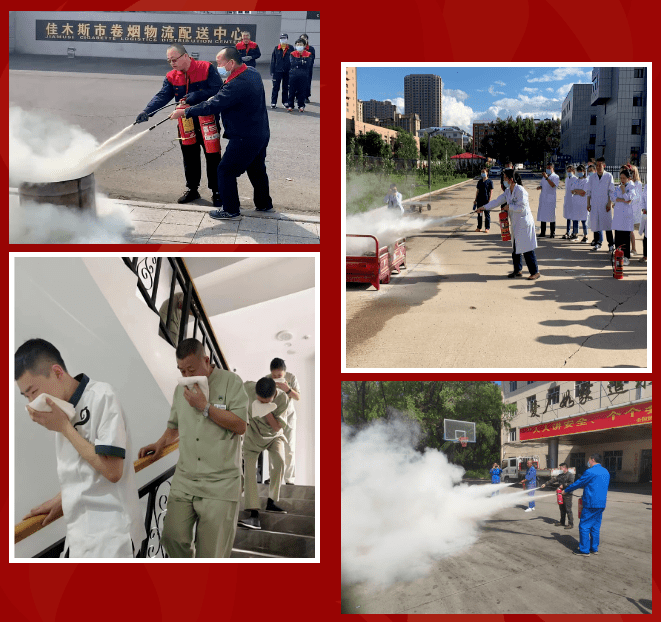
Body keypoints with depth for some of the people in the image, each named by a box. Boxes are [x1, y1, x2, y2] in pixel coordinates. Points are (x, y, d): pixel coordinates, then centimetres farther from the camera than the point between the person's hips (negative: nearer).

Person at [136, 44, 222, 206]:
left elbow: (218, 90, -18)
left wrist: (195, 96, -26)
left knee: (213, 158, 2)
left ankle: (216, 191, 15)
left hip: (207, 122, -5)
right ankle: (192, 189, 31)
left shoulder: (206, 68, -11)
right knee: (190, 158, 15)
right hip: (186, 124, 5)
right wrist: (147, 111, -26)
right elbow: (162, 96, -9)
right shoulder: (172, 77, 1)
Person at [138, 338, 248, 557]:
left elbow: (240, 425, -11)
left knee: (212, 552, -3)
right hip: (184, 481, 5)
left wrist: (205, 407, -12)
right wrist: (160, 443, 13)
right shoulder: (181, 389, 15)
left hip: (219, 483, -5)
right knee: (172, 537, -2)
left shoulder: (231, 382, -3)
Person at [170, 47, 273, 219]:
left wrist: (185, 112, -19)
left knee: (226, 170, 1)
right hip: (261, 133, 10)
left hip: (245, 138, -10)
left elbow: (212, 106, -27)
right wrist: (216, 97, 0)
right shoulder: (252, 73, 4)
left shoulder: (237, 85, -28)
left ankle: (230, 210, 8)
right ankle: (264, 204, 36)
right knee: (257, 168, 23)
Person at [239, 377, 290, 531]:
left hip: (273, 436, 0)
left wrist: (267, 410, -39)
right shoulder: (249, 388, -26)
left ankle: (271, 502, -10)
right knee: (249, 469, -16)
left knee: (279, 461, -23)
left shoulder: (282, 399, -27)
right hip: (253, 434, 0)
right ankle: (254, 514, -25)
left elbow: (277, 427, -25)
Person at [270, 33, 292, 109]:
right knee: (275, 87, 1)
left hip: (287, 71, 1)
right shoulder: (276, 49, 3)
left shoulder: (290, 48, 3)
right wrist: (272, 72, -1)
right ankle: (273, 102, 7)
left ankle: (285, 102, 19)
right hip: (277, 71, -1)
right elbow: (273, 61, 4)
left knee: (286, 87, 8)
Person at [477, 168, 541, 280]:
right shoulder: (508, 191, 9)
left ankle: (535, 272, 1)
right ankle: (517, 270, 28)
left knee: (527, 248, -7)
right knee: (515, 247, 16)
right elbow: (497, 201, 12)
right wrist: (484, 207, 7)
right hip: (515, 223, 9)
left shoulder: (520, 190, -19)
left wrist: (509, 207, -12)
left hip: (524, 222, -9)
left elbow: (522, 207, -23)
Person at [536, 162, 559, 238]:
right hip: (543, 199, 6)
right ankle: (543, 233, 11)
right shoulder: (544, 176, 19)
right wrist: (539, 187, 1)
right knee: (542, 215, 5)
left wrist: (546, 177, -25)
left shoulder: (555, 177, -2)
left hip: (551, 199, -6)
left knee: (551, 217, -4)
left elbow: (553, 185, -19)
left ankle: (552, 233, 2)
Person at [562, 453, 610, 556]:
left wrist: (566, 490, 8)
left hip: (591, 504, -8)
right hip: (601, 504, 8)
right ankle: (594, 548, 20)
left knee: (584, 526, -1)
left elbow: (578, 483, -6)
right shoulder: (606, 472, 12)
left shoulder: (590, 472, -13)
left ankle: (584, 550, 1)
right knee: (595, 526, 15)